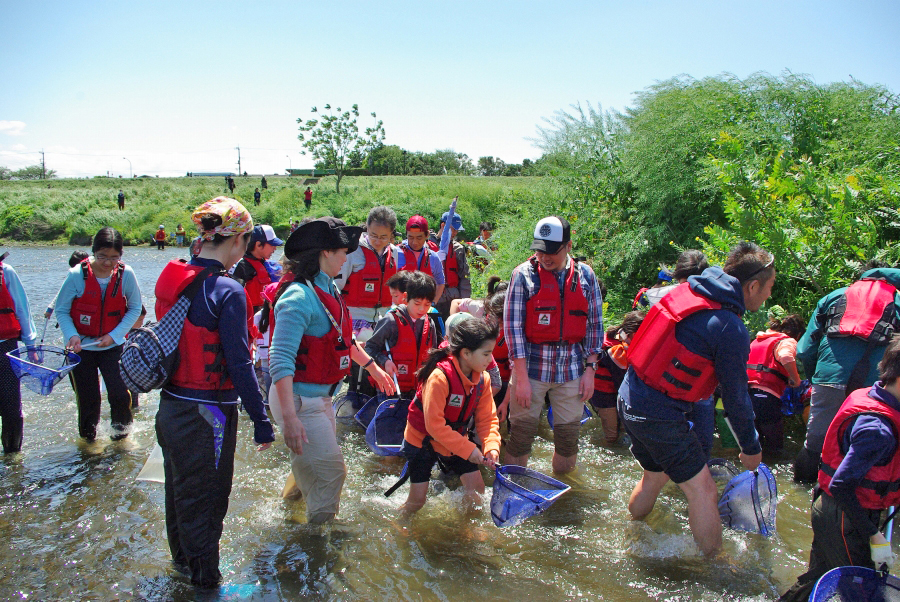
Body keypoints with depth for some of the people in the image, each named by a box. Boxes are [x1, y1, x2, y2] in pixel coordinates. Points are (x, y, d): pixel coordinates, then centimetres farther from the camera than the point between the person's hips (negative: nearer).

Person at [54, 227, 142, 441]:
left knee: (120, 394, -9)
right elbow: (61, 310, -5)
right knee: (87, 398, 6)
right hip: (82, 347, 0)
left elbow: (135, 308, -1)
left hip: (113, 345, 1)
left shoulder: (126, 274, -11)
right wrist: (72, 335, -22)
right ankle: (87, 436, 33)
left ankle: (120, 426, 22)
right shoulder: (77, 275, -14)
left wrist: (115, 335, -11)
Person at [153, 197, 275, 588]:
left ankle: (182, 557, 49)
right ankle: (204, 577, 29)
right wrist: (261, 422, -15)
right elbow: (239, 364, -22)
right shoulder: (227, 292, -22)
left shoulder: (172, 278, 0)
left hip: (170, 405, 8)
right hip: (205, 416, -8)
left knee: (180, 488, 26)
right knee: (206, 497, 11)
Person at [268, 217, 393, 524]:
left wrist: (372, 366, 30)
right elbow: (281, 360, -29)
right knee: (331, 469, -1)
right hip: (300, 400, -9)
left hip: (321, 397, 9)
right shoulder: (299, 297, -23)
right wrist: (289, 418, -34)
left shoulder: (328, 289, 7)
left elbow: (344, 338, 23)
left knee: (309, 468, 23)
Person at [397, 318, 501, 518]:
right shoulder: (439, 377, -32)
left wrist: (491, 447, -24)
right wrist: (468, 449, -31)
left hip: (456, 442, 6)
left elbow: (487, 418, -6)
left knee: (477, 489, 0)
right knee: (417, 500, -2)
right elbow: (434, 425, -32)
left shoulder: (483, 379, -10)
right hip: (422, 441, -6)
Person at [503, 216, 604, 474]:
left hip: (572, 367, 3)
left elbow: (594, 324, 9)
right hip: (531, 365, -2)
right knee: (521, 432, 2)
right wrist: (521, 377, -12)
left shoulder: (585, 274, 5)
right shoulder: (524, 274, -4)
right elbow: (512, 325, -8)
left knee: (569, 434, 9)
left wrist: (590, 370, 3)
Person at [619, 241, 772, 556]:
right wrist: (751, 448, 7)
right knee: (703, 492, 4)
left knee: (655, 475, 28)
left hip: (629, 399, 9)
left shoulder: (685, 290, 4)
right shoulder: (730, 329, -18)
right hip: (660, 417, -9)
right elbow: (735, 396, -9)